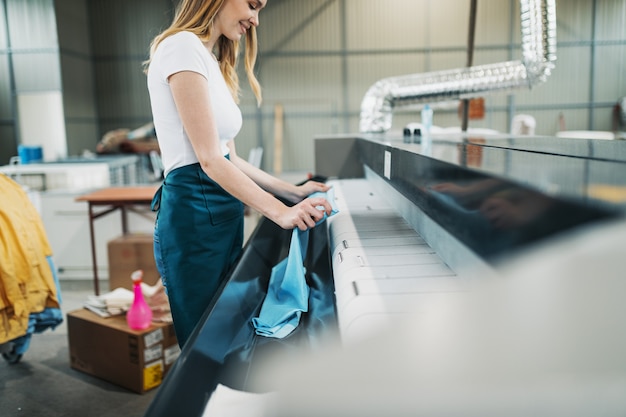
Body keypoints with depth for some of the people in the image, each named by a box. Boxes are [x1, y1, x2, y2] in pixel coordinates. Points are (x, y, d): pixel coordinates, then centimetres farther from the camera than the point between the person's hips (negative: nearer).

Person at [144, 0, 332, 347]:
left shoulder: (213, 62, 17)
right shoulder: (184, 46, -11)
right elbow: (210, 159, -18)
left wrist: (292, 192, 10)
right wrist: (281, 212, -21)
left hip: (222, 212, 9)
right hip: (194, 213, -9)